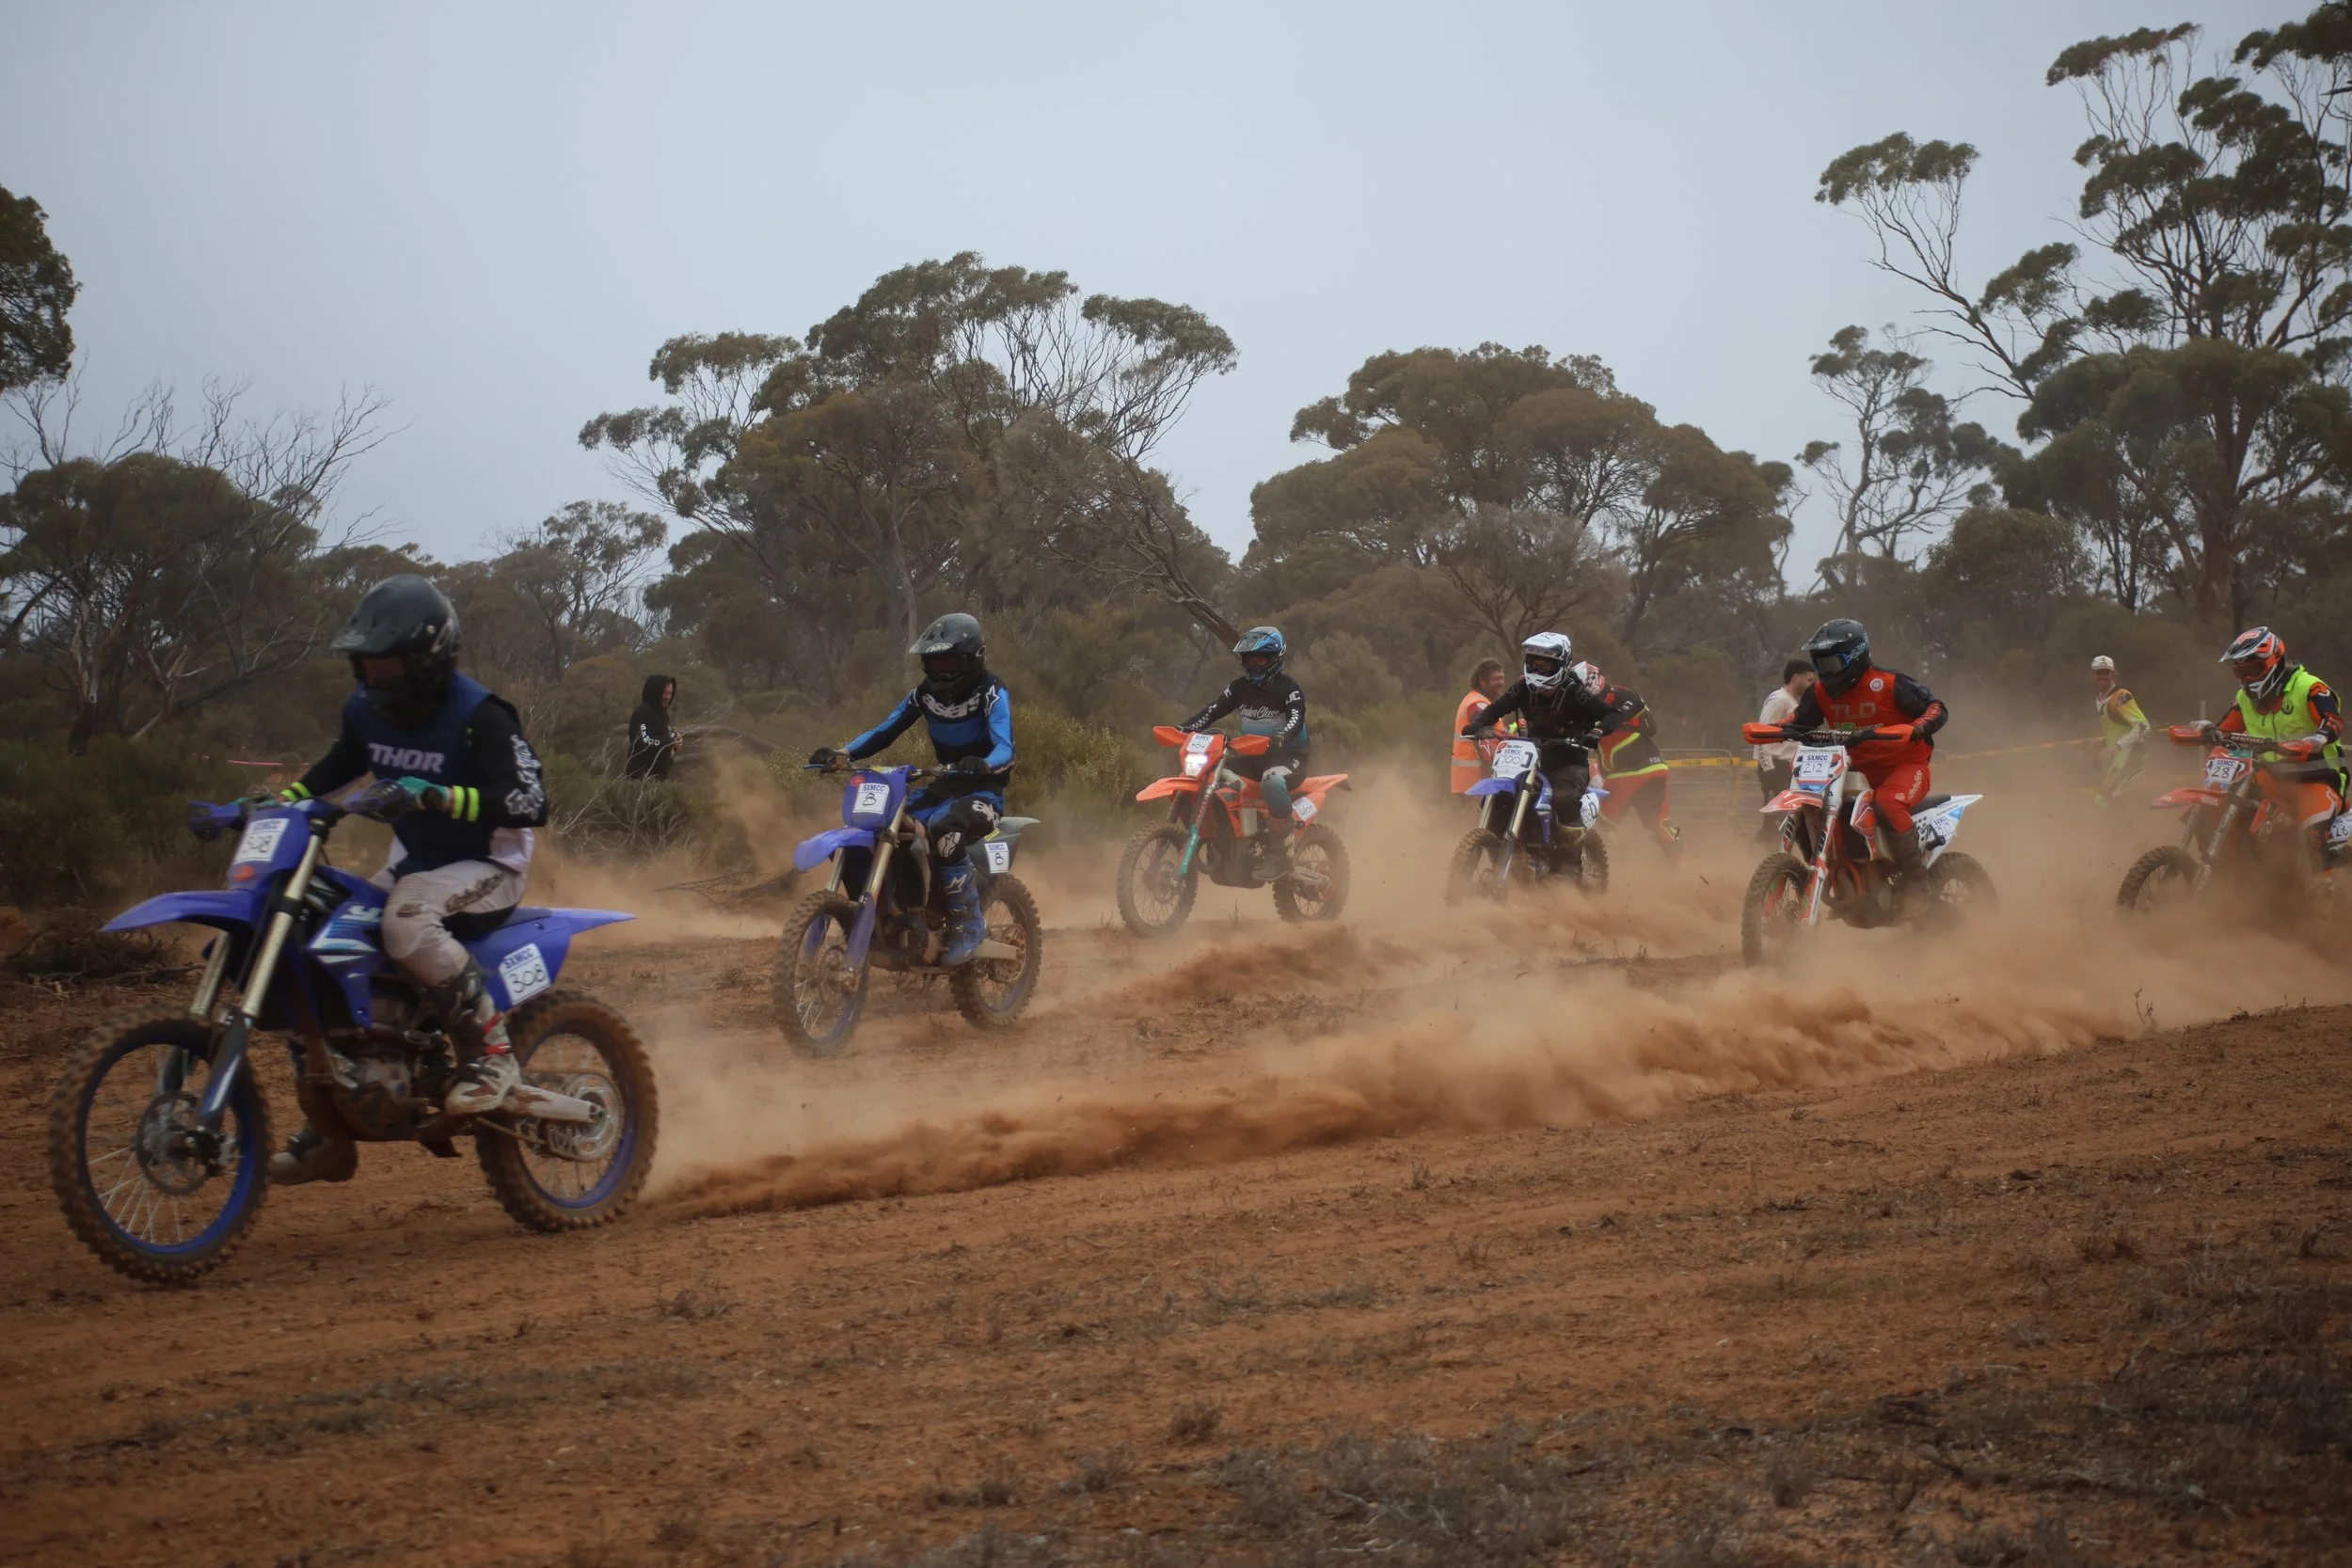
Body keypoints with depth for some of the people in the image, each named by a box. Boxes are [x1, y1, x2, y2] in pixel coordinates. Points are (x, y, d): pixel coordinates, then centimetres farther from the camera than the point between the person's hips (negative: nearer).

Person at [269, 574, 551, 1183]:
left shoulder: (479, 715, -20)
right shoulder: (366, 709, 2)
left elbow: (530, 803, -27)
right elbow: (337, 766, 24)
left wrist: (442, 797, -40)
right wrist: (279, 802, 8)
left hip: (488, 864, -8)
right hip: (413, 862, 8)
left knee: (408, 920, -39)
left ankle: (491, 1054, -25)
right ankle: (329, 1136, 7)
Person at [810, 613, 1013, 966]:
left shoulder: (992, 694, -13)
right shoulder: (925, 694, 6)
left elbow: (1005, 747, -27)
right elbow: (884, 732, 4)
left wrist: (984, 765, -51)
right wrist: (841, 754, -14)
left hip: (984, 792, -7)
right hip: (943, 788, 7)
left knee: (944, 831, -39)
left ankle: (969, 926, -27)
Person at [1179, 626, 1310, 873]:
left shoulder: (1288, 689, -9)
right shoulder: (1240, 687, 10)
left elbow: (1296, 719, -25)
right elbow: (1213, 710, 2)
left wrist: (1281, 737, -47)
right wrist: (1186, 728, -16)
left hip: (1288, 756, -7)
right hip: (1253, 757, 7)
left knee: (1272, 781, -42)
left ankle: (1280, 850, -36)